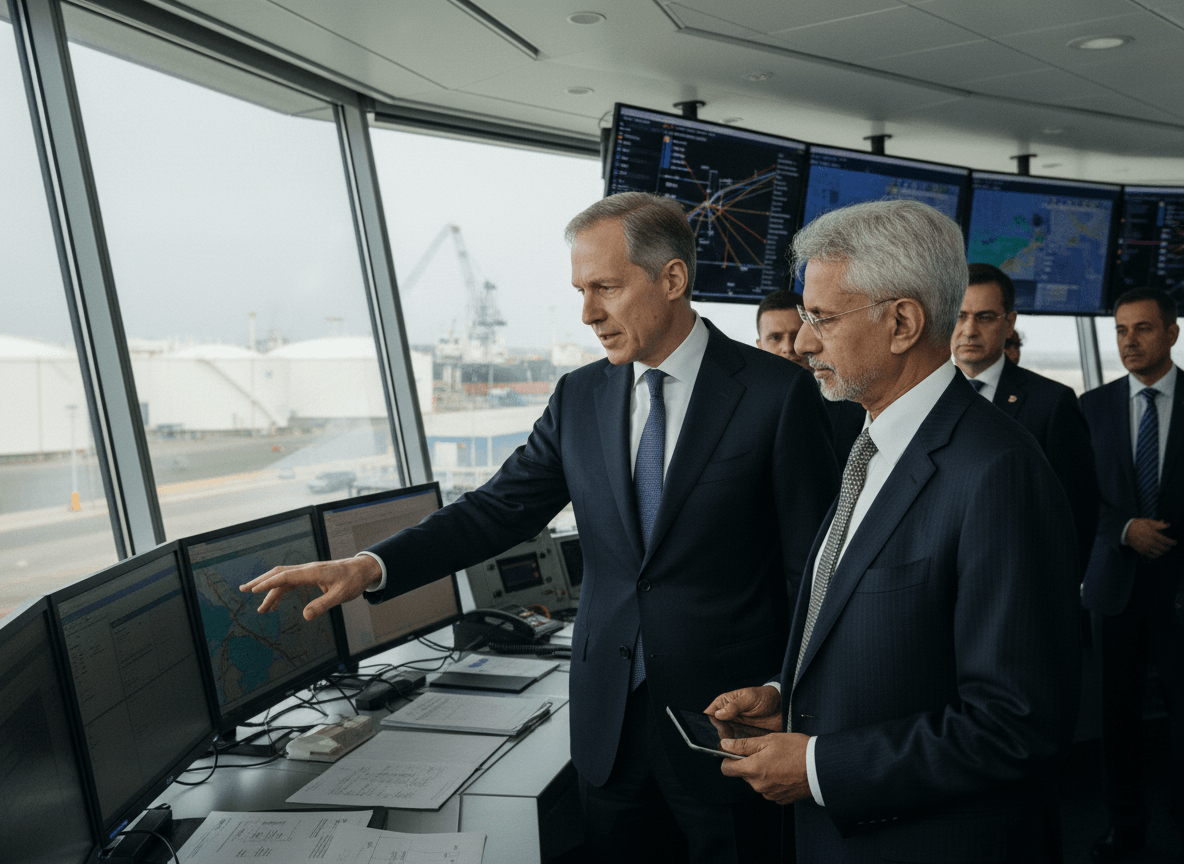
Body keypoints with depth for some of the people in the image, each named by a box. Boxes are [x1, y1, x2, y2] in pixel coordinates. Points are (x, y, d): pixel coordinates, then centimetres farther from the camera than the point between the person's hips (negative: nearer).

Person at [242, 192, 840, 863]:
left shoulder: (777, 393, -11)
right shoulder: (581, 397, 4)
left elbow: (816, 565, -8)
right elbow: (500, 509, 1)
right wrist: (370, 567, -12)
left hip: (728, 714, -4)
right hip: (608, 716, 4)